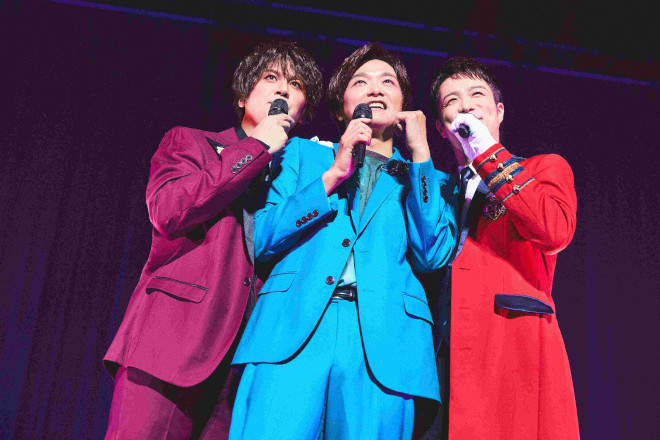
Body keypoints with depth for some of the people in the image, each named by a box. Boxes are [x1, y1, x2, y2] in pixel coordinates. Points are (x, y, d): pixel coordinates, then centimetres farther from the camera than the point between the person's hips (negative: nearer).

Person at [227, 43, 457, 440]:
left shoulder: (428, 179, 22)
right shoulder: (303, 154, 21)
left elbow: (434, 255, 3)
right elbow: (261, 239, 8)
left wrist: (420, 155, 5)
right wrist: (332, 175, -1)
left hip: (383, 340, 1)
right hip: (294, 329, 0)